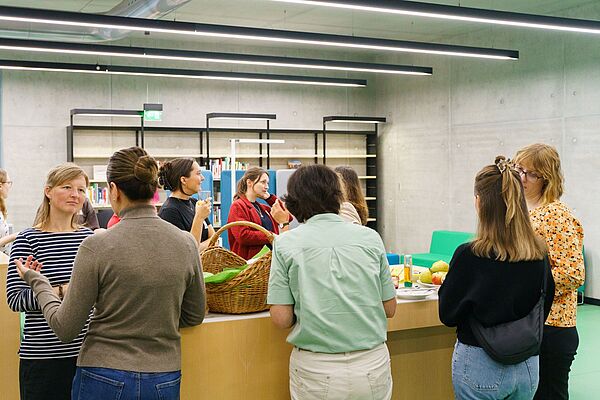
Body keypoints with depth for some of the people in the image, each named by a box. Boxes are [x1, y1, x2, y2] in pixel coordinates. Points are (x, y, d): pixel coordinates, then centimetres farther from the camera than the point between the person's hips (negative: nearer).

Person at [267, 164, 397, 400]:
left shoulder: (286, 243, -4)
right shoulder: (370, 237, 0)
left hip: (316, 372, -1)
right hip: (373, 365, 2)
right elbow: (389, 308, 4)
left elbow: (281, 318, -7)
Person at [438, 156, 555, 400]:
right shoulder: (539, 254, -6)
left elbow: (448, 315, -9)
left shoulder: (469, 255, -19)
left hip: (481, 365, -4)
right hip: (529, 366, 4)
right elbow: (544, 308, 8)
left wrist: (447, 282, 7)